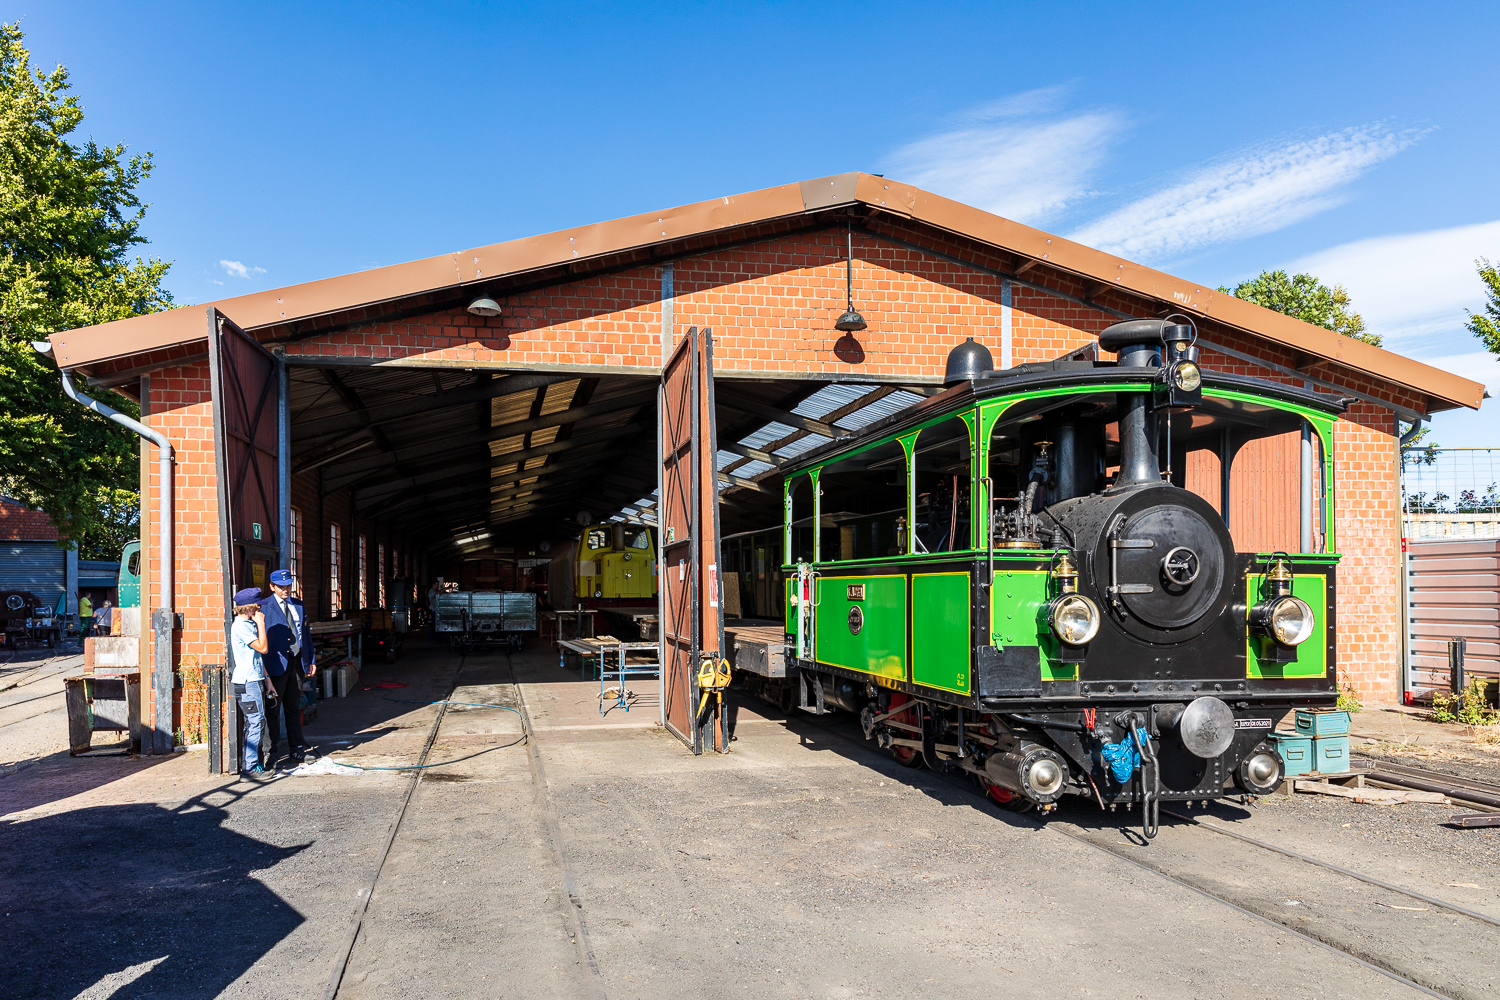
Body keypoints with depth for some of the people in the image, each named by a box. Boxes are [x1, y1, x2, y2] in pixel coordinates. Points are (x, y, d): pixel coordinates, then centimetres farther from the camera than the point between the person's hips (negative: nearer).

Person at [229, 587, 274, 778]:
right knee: (256, 722, -9)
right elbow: (262, 647, -20)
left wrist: (266, 679, 20)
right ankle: (249, 768, -5)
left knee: (253, 723, 13)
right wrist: (261, 623, -13)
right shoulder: (241, 626, -14)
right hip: (247, 683, -10)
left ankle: (248, 764, 19)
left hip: (254, 680, 10)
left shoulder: (248, 624, 16)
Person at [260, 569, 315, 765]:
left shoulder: (299, 605, 13)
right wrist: (262, 666, -13)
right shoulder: (264, 607, -5)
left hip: (297, 661, 5)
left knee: (294, 707, 12)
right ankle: (272, 748, 12)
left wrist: (311, 660, 13)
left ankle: (296, 748, 19)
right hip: (276, 665, -5)